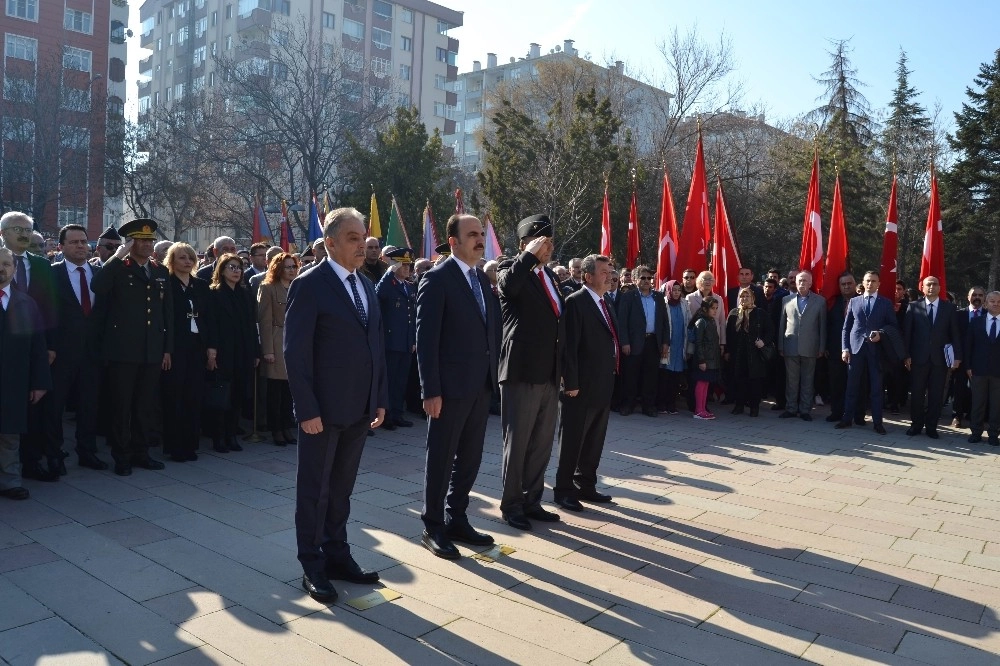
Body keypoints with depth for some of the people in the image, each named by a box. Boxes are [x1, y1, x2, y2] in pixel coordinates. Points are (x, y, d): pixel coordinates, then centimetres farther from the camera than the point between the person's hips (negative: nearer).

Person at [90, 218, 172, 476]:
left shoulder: (161, 271, 12)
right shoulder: (117, 268, -1)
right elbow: (97, 288, -24)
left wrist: (168, 348, 8)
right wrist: (118, 256, -18)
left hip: (152, 351, 4)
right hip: (123, 350, -4)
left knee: (146, 406, 11)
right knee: (122, 405, 4)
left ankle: (140, 452, 22)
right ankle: (121, 456, 13)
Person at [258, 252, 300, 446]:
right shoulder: (268, 288, 0)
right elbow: (265, 321, -6)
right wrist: (267, 350, -12)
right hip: (277, 345, -4)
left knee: (290, 389, 6)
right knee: (275, 390, 2)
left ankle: (287, 427, 15)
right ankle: (276, 429, 11)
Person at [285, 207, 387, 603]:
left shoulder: (366, 286, 11)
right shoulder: (309, 285, -10)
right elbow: (296, 352, -14)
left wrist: (380, 399, 9)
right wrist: (307, 409, -17)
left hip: (360, 408, 6)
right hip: (323, 408, -6)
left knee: (341, 488, 17)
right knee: (315, 490, 8)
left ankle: (337, 555, 31)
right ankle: (312, 567, 22)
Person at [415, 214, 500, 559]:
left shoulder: (483, 279, 13)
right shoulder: (437, 279, -10)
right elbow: (426, 338, -14)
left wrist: (493, 375, 8)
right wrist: (430, 390, -18)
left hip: (481, 385, 7)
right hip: (451, 386, -7)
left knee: (469, 458, 15)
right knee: (441, 459, 5)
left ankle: (457, 520, 29)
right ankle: (433, 528, 19)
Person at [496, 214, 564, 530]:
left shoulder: (550, 275, 16)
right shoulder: (511, 269, -7)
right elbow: (506, 284, -33)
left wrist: (564, 368, 17)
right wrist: (529, 255, -22)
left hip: (549, 374, 8)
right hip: (522, 372, -7)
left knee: (542, 443, 14)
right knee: (517, 442, 4)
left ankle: (532, 501, 28)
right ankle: (511, 505, 18)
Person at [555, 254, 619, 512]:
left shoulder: (605, 305, 15)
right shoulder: (576, 301, -11)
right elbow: (569, 345, -16)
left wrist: (611, 379, 11)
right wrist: (571, 383, -20)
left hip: (603, 386, 8)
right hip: (582, 387, -8)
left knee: (594, 441, 16)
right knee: (572, 440, 2)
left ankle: (586, 485, 28)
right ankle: (564, 490, 13)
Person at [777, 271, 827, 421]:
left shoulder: (820, 301, 3)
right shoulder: (787, 300, 7)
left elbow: (822, 326, 3)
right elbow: (782, 324, 9)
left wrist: (821, 348, 1)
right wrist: (780, 346, 5)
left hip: (810, 348, -1)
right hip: (790, 347, 1)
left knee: (808, 381, 6)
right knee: (791, 380, 6)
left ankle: (805, 410, 14)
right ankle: (791, 408, 15)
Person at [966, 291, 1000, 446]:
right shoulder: (976, 322, 6)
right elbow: (968, 345, 5)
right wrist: (968, 366, -1)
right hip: (979, 369, 1)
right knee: (978, 402, 6)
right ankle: (976, 432, 14)